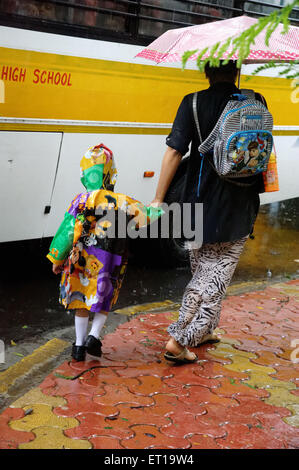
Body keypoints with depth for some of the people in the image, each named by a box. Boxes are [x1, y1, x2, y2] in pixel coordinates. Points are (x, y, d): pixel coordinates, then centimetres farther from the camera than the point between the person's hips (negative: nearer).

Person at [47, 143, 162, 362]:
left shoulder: (82, 200, -10)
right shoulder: (124, 202, -6)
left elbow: (69, 231, -9)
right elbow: (146, 215, 5)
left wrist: (57, 259, 0)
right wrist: (159, 208, 28)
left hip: (83, 260, 0)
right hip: (110, 264, 0)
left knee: (82, 300, 14)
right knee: (104, 299, 20)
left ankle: (79, 345, 16)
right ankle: (94, 336, 7)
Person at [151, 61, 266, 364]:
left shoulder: (193, 103, -5)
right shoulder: (256, 102, 1)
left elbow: (174, 152, -11)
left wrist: (158, 199, -7)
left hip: (201, 203, 1)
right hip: (239, 209, 0)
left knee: (203, 273, 19)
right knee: (216, 276, 4)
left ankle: (203, 331, 30)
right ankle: (179, 341, -1)